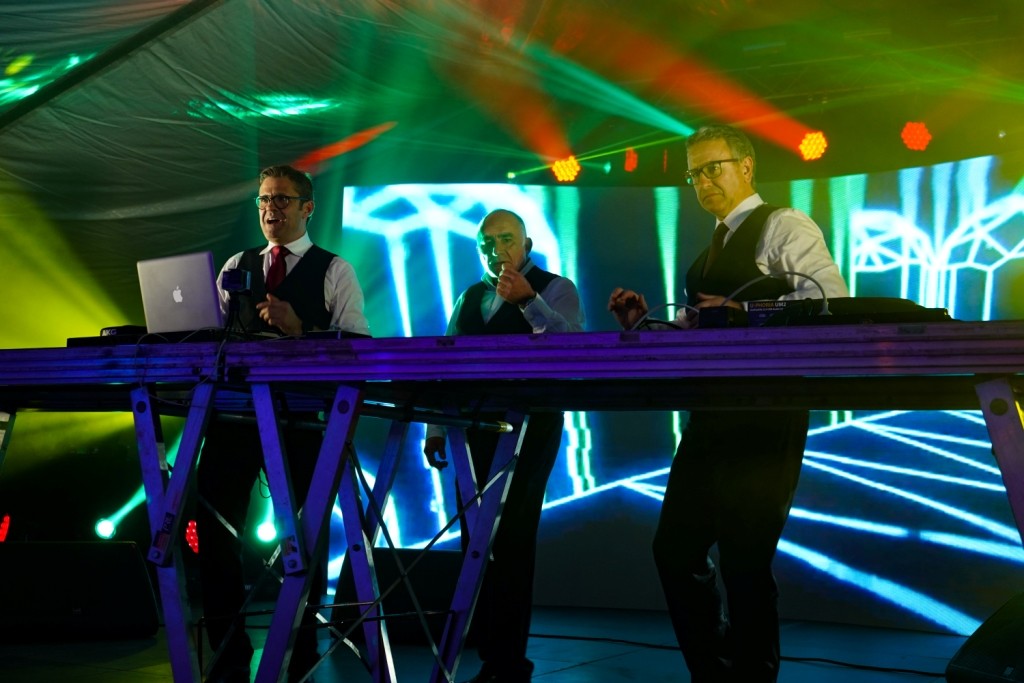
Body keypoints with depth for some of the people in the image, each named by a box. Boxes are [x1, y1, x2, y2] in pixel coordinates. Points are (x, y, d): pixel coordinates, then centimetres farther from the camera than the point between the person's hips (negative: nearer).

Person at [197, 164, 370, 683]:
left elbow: (357, 347, -6)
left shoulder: (335, 271, 4)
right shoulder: (236, 266, 18)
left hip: (301, 412, -4)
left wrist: (299, 332, -18)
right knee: (214, 525, 2)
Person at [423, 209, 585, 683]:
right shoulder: (469, 298, 17)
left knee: (510, 540, -8)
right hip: (474, 427, 6)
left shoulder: (555, 289, 0)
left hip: (528, 426, -6)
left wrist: (527, 300, -28)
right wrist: (436, 427, 9)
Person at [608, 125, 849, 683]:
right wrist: (644, 326, 4)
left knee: (744, 559, -5)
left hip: (765, 417, -8)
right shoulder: (710, 253, 22)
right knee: (675, 548, 7)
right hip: (709, 416, 8)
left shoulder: (783, 226, -3)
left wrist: (744, 314, -25)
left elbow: (829, 295, -18)